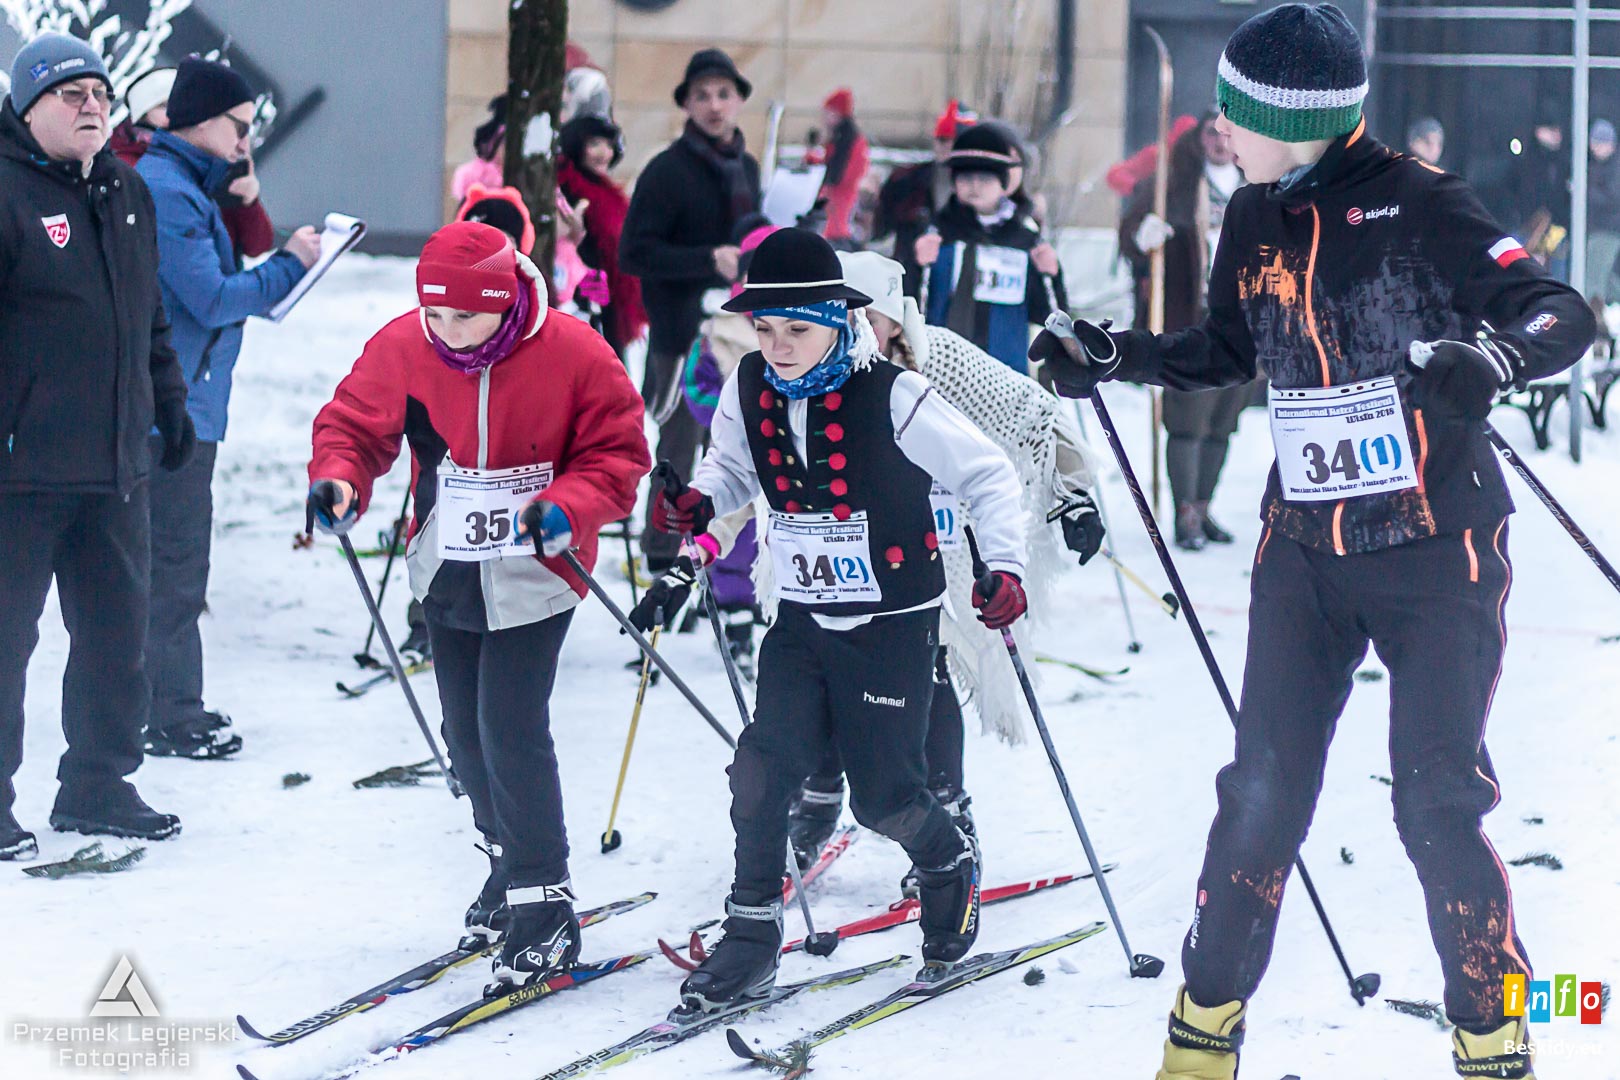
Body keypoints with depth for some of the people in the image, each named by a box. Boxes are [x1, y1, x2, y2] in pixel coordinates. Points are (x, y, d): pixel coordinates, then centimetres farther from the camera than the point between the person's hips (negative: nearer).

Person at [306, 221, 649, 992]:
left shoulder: (573, 354, -18)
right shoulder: (402, 349, -10)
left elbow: (617, 451, -9)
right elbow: (356, 422, 1)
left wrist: (567, 505, -27)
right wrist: (339, 479, -21)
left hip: (532, 577, -5)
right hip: (447, 574, 5)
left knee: (511, 728, -12)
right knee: (465, 730, 14)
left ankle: (543, 904, -2)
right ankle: (510, 862, 37)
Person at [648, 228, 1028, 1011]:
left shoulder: (893, 398, -18)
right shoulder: (749, 389, -4)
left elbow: (988, 477, -10)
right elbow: (734, 468, 15)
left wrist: (1004, 565, -21)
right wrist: (697, 503, -7)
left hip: (893, 623, -4)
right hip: (802, 618, 4)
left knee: (884, 795, 2)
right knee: (765, 763, -13)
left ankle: (950, 865, 36)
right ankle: (751, 935, -2)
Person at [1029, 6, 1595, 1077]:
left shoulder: (1417, 204, -14)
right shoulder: (1256, 217, 5)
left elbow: (1565, 314, -18)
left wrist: (1487, 357, -37)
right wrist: (1112, 356, 13)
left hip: (1437, 547, -5)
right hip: (1306, 546, 5)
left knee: (1438, 805, -8)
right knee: (1265, 789, 0)